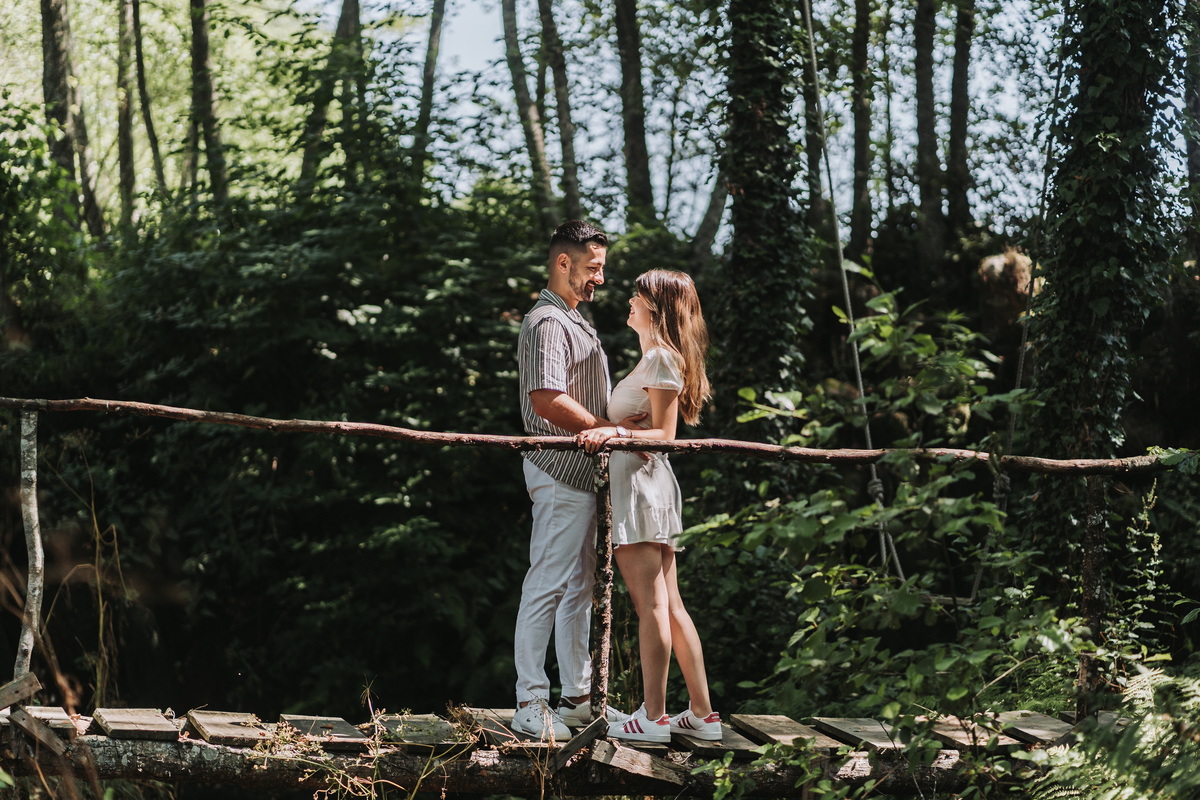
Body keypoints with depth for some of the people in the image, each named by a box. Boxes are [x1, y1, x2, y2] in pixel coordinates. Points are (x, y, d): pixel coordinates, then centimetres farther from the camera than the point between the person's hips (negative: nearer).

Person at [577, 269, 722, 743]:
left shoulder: (661, 358, -10)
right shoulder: (657, 357, 19)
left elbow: (663, 434, -15)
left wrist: (615, 432, -28)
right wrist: (605, 434, 29)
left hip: (639, 481, -10)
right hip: (646, 480, 10)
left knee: (651, 606, -7)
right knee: (670, 605, 9)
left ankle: (653, 718, -4)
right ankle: (702, 714, 10)